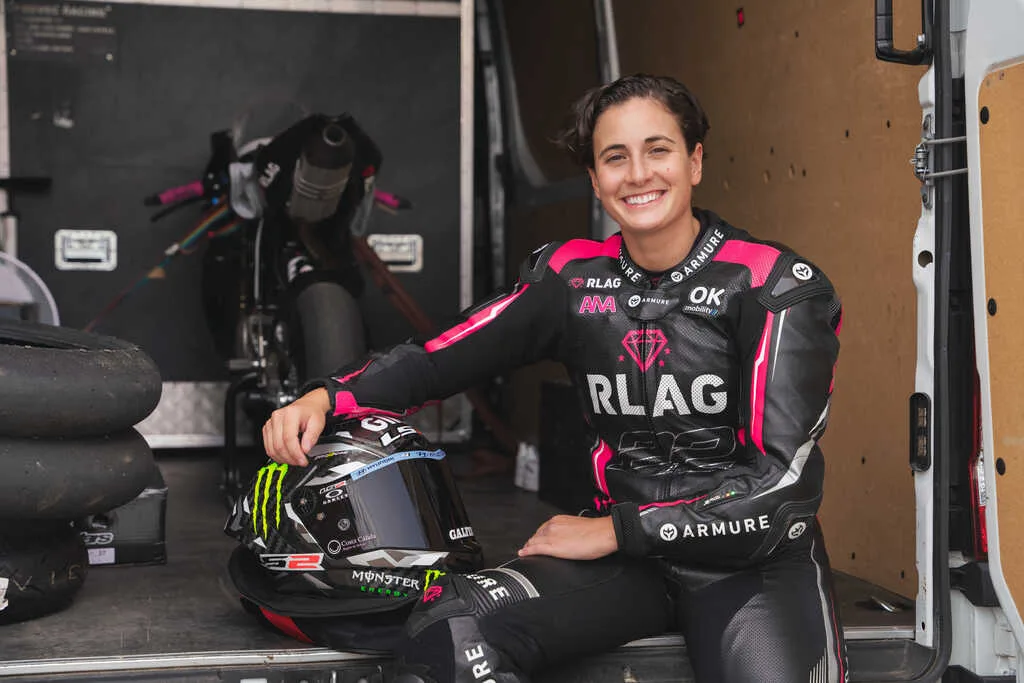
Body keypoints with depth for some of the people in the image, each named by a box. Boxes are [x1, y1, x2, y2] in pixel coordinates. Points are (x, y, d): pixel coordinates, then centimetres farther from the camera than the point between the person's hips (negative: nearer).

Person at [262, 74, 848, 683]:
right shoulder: (575, 278, 5)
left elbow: (783, 478, -12)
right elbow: (442, 358, 5)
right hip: (627, 559, 3)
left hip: (756, 555, -2)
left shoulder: (777, 287, -7)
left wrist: (614, 530, -10)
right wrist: (326, 397, -13)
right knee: (448, 631, -23)